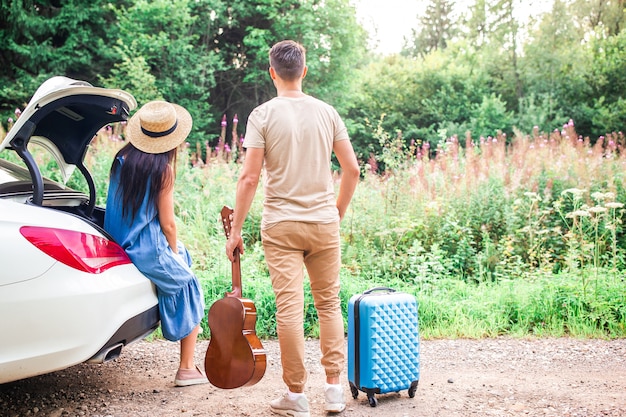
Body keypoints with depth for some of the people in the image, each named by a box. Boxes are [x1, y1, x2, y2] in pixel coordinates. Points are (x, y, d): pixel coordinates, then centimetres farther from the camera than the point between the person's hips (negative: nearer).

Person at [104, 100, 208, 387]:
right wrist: (174, 253, 6)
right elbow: (167, 223, -12)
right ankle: (187, 369, 13)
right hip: (147, 250, -7)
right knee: (189, 288, 13)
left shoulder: (122, 157, 4)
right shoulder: (163, 169, -15)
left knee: (180, 254, 31)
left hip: (116, 244, 7)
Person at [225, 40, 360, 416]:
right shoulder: (326, 112, 4)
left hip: (281, 226, -3)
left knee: (289, 308, 0)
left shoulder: (263, 114, -5)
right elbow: (352, 168, 4)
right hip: (324, 223, 3)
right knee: (329, 303, 13)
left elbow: (249, 178, -9)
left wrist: (235, 230, -2)